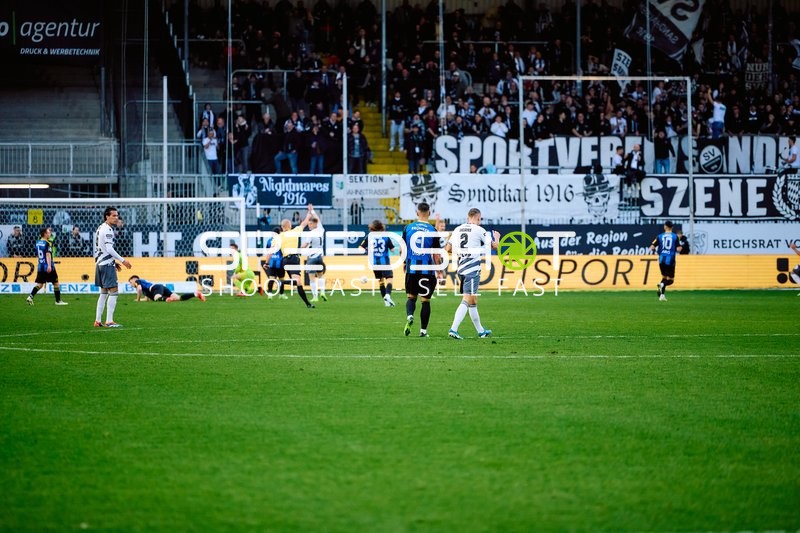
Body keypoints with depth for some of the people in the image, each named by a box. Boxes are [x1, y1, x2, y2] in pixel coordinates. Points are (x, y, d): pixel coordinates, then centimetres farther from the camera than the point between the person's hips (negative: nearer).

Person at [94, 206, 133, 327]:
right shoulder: (107, 229, -14)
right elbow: (109, 249, -20)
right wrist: (122, 260, -14)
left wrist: (114, 262, 23)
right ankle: (109, 321, -14)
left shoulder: (101, 228, 18)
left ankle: (97, 320, 14)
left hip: (100, 263, 10)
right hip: (107, 264, -10)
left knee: (104, 292, 14)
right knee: (114, 291, -10)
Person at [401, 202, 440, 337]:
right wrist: (438, 269, 9)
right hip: (427, 269, -2)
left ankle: (409, 315, -15)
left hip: (411, 269, 2)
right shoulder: (432, 230, -6)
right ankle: (423, 330, 8)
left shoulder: (408, 228, 1)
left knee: (411, 296, 14)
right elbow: (436, 255, -4)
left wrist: (404, 263, 25)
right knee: (425, 300, 7)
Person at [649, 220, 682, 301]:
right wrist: (679, 249, 15)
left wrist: (656, 251, 20)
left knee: (664, 277, 21)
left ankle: (662, 295, 7)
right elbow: (678, 249, -8)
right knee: (670, 280, 3)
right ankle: (662, 285, -31)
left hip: (662, 260, 3)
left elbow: (652, 248, -1)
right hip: (670, 261, -3)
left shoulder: (660, 236, 3)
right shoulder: (675, 237, -2)